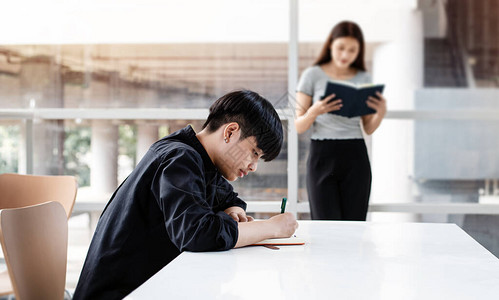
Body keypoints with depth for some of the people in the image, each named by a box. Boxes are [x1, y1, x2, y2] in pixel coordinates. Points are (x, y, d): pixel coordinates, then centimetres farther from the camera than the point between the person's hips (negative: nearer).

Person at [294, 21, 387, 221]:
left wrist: (381, 112, -8)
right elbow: (299, 127, 0)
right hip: (322, 154, -2)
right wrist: (314, 112, -20)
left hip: (355, 156, 2)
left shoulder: (363, 78, 10)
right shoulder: (313, 75, 2)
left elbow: (369, 128, 12)